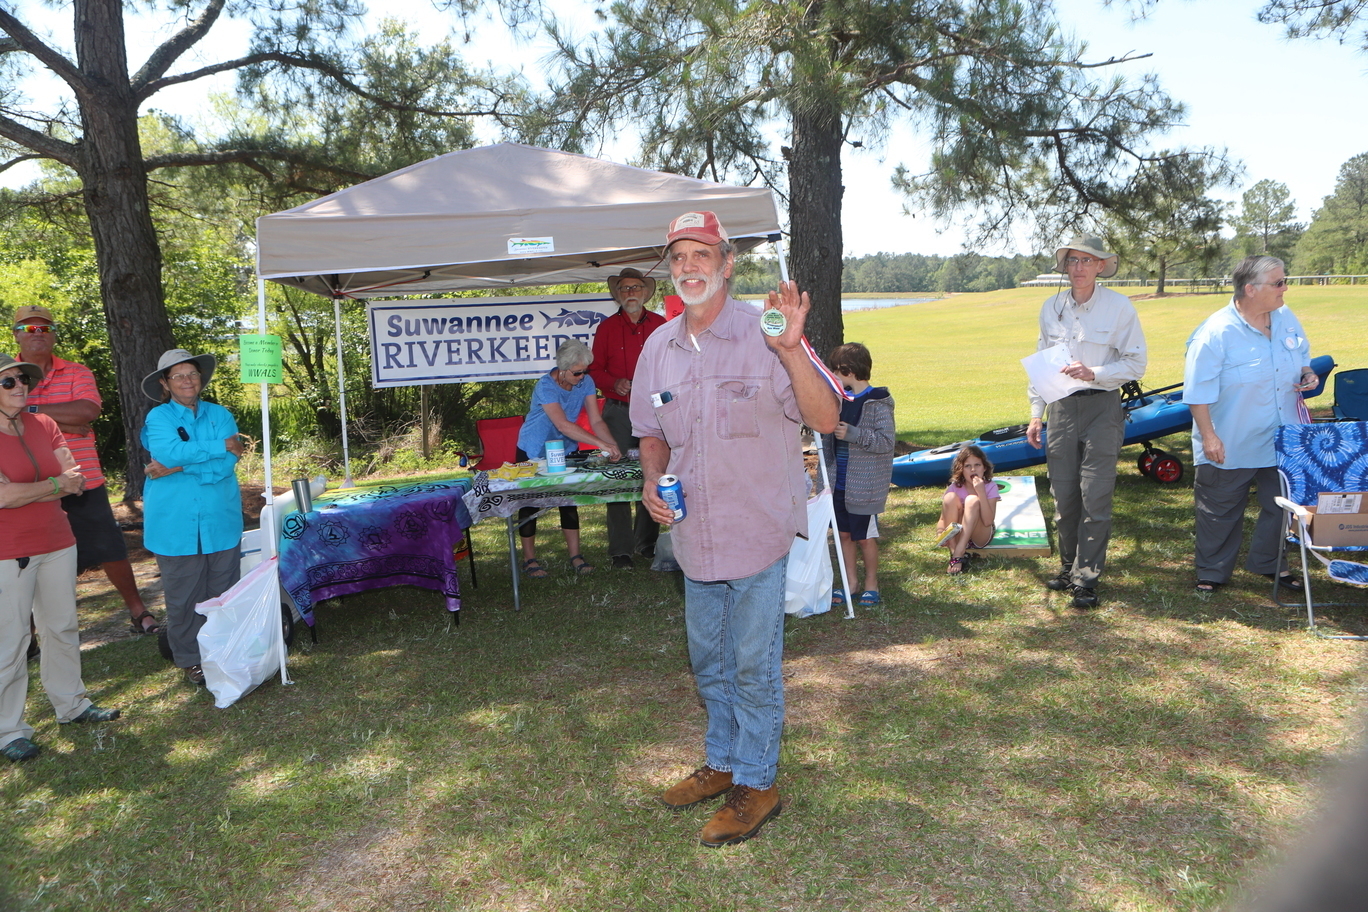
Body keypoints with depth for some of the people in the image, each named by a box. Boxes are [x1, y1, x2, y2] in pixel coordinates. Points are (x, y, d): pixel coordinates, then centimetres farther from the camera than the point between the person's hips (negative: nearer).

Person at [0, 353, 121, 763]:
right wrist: (55, 484, -9)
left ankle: (71, 704, 29)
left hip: (57, 544, 6)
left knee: (63, 627, 15)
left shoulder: (43, 425, 6)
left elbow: (75, 479, -1)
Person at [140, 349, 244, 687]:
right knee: (183, 598, 5)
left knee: (224, 594, 8)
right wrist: (221, 446, -14)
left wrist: (178, 467, -14)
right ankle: (190, 659, 19)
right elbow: (169, 451, -20)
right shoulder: (158, 417, 2)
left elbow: (228, 464, -8)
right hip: (175, 526, -2)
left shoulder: (220, 415, 7)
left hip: (221, 523, 2)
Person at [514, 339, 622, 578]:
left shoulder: (585, 383, -12)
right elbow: (563, 425, -40)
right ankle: (529, 559, 14)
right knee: (530, 502, 3)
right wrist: (599, 444, -46)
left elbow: (596, 420, -13)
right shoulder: (546, 386, -29)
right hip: (533, 451, -4)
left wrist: (613, 444, -31)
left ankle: (575, 555, 9)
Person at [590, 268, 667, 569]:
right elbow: (595, 370, 8)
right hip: (619, 412, -1)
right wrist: (614, 383, -10)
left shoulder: (660, 325, 9)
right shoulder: (606, 328, 7)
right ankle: (620, 550, 4)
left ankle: (647, 543, 18)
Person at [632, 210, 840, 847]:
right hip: (695, 535, 6)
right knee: (708, 661, 20)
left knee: (753, 665, 5)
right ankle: (723, 762, 40)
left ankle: (756, 785, 24)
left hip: (757, 530, -6)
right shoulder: (658, 348, 4)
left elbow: (825, 420, -19)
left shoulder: (762, 335, -13)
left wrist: (791, 349, -33)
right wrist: (652, 480, -4)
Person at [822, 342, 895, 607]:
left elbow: (887, 441, -19)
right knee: (843, 534, 11)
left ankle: (871, 583, 22)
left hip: (864, 486, -6)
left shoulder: (878, 403, -12)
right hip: (839, 483, 6)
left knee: (865, 537, 5)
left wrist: (852, 434, -26)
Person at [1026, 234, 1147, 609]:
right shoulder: (1051, 307, 9)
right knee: (1063, 494, 8)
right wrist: (1036, 414, 11)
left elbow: (1135, 364, -4)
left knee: (1095, 495, -6)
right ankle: (1068, 565, 24)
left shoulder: (1119, 306, -4)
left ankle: (1086, 578, 2)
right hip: (1061, 407, 4)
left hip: (1102, 409, -4)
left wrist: (1093, 373, -20)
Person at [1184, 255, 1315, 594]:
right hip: (1231, 446, -6)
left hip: (1283, 440, 6)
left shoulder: (1286, 319, 3)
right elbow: (1198, 392, -18)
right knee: (1221, 511, 8)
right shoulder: (1216, 332, -19)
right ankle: (1212, 571, 24)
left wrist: (1308, 373, -3)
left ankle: (1269, 563, 36)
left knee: (1280, 506, 16)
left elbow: (1301, 356, 20)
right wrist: (1208, 436, -20)